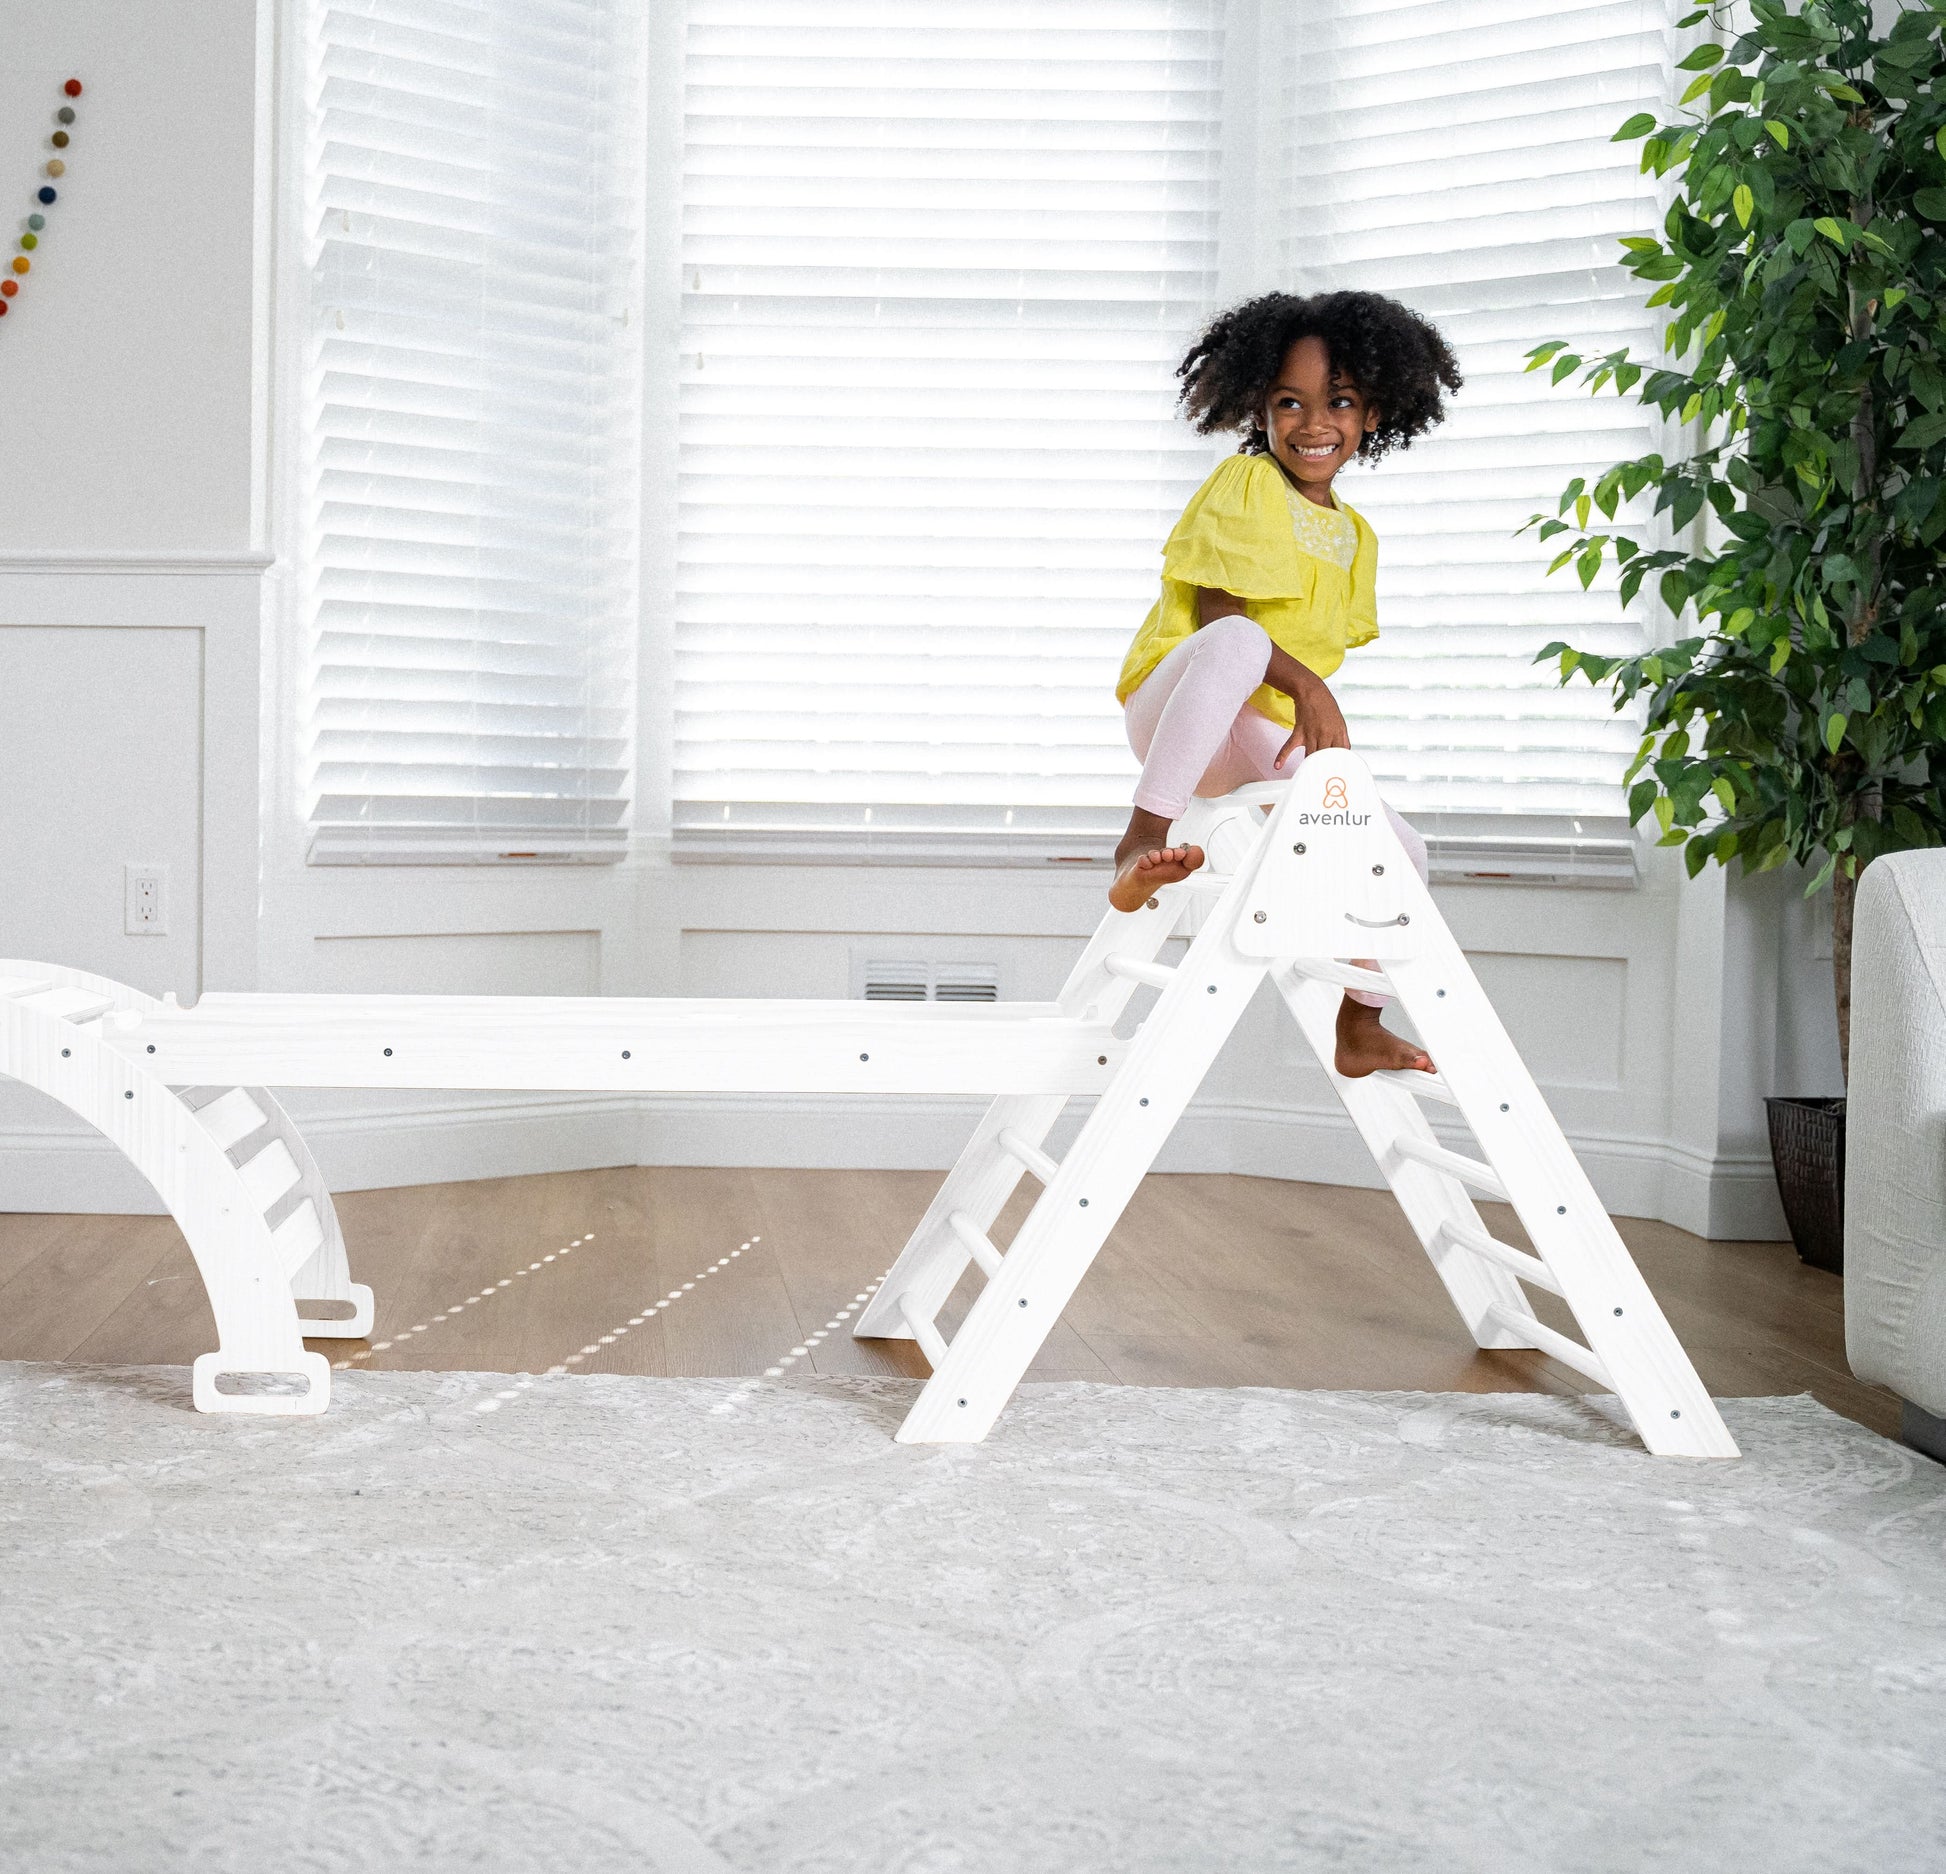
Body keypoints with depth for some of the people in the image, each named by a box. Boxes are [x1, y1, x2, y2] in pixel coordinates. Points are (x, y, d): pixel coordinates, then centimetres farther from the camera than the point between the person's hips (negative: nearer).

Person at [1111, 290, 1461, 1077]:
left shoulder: (1356, 535, 15)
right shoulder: (1244, 482, -7)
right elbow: (1218, 613, -17)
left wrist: (1320, 726, -1)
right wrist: (1305, 686, -27)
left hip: (1264, 739, 7)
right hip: (1173, 711, -7)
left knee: (1400, 846, -1)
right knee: (1236, 643, -41)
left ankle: (1359, 1027, 14)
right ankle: (1143, 841, -40)